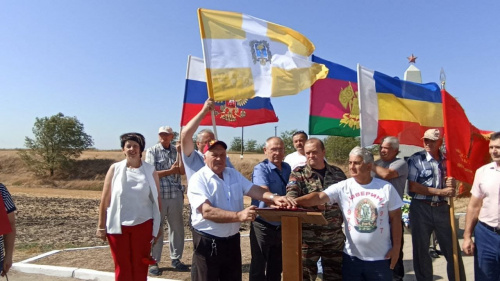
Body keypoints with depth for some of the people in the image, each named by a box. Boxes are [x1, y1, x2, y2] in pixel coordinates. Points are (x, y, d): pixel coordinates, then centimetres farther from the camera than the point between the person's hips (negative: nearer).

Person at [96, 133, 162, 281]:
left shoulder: (150, 171, -1)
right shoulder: (115, 169, 0)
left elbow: (156, 200, 2)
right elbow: (105, 199, 2)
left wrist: (157, 227, 2)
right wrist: (101, 226, 2)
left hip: (143, 225, 0)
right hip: (118, 225, 0)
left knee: (140, 266, 11)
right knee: (122, 267, 12)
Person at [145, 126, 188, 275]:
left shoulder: (177, 151, 8)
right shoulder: (152, 151, -1)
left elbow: (182, 171, -4)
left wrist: (179, 152, -10)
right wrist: (171, 171, -6)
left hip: (176, 195, 3)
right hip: (158, 195, -3)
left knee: (177, 227, 9)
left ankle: (176, 258, 23)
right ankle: (154, 262, 16)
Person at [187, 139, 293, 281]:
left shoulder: (234, 174, 6)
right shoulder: (198, 179, -15)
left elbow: (253, 189, -4)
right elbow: (207, 211, -26)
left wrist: (273, 197, -24)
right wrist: (239, 215, -37)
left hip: (232, 240, 6)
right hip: (207, 243, -6)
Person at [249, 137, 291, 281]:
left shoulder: (287, 168, 6)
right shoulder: (261, 169, -14)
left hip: (281, 226, 6)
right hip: (263, 225, -6)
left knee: (276, 268, 19)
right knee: (258, 267, 5)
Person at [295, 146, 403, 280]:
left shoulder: (386, 188, -5)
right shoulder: (343, 187, -8)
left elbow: (395, 218, 0)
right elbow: (318, 197, -20)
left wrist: (396, 247, 0)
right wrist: (293, 201, -35)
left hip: (381, 257, 0)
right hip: (352, 257, 0)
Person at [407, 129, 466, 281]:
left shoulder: (446, 161, 7)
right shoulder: (416, 159, -7)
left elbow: (451, 188, 14)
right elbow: (412, 187, -14)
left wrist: (452, 185, -10)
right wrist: (441, 191, -15)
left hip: (442, 208, 3)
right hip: (421, 208, -3)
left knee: (452, 249, 9)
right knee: (421, 249, 9)